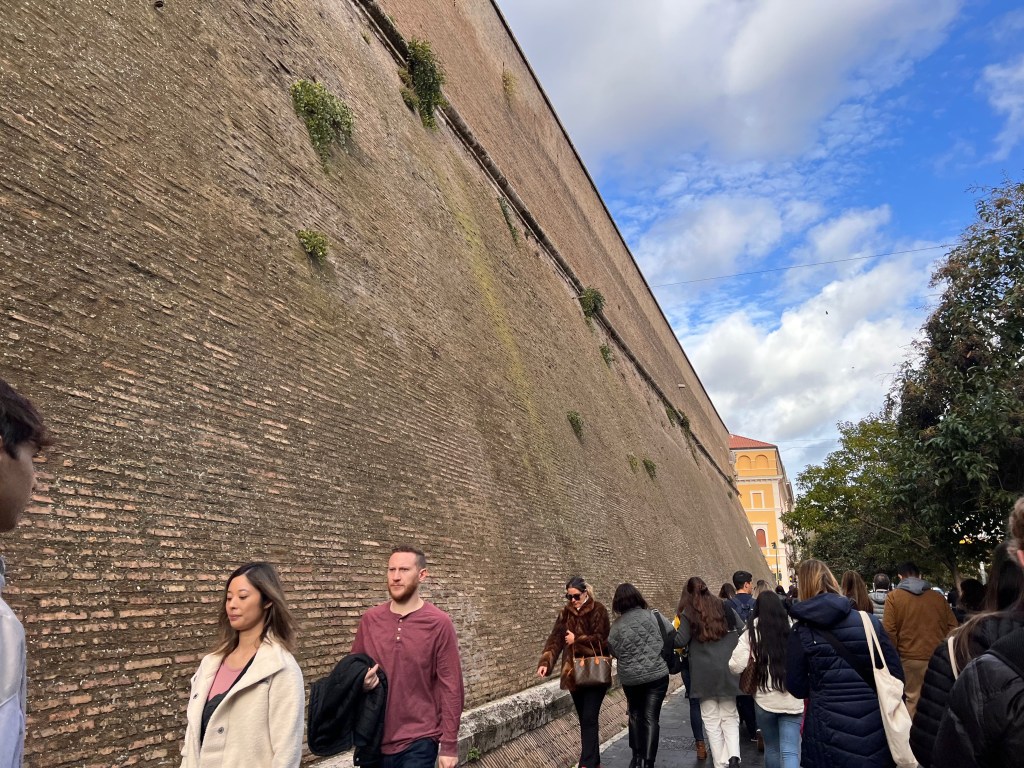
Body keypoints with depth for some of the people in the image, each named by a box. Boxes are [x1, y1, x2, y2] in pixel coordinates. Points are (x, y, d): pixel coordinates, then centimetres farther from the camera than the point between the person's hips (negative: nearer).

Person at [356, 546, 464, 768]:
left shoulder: (439, 623, -11)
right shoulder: (370, 619, 0)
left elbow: (451, 687, -8)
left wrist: (449, 744, -8)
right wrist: (359, 680, -11)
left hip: (418, 743, -4)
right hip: (373, 740, 4)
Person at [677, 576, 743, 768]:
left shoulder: (688, 613, -4)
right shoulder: (725, 606, 4)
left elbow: (680, 642, -9)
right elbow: (743, 632, 7)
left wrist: (676, 626, 8)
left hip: (704, 673, -2)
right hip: (727, 670, 2)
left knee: (712, 720, 8)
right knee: (729, 716, 15)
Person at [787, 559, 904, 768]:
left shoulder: (801, 631, -7)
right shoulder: (869, 620, -2)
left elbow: (796, 688, -2)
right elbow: (895, 674, 0)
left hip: (829, 735, -2)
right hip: (874, 727, 2)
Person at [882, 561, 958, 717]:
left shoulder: (893, 597, -4)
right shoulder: (938, 597, 8)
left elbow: (889, 631, -10)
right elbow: (952, 627, 8)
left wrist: (893, 657, 1)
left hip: (910, 658, -3)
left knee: (913, 700, 2)